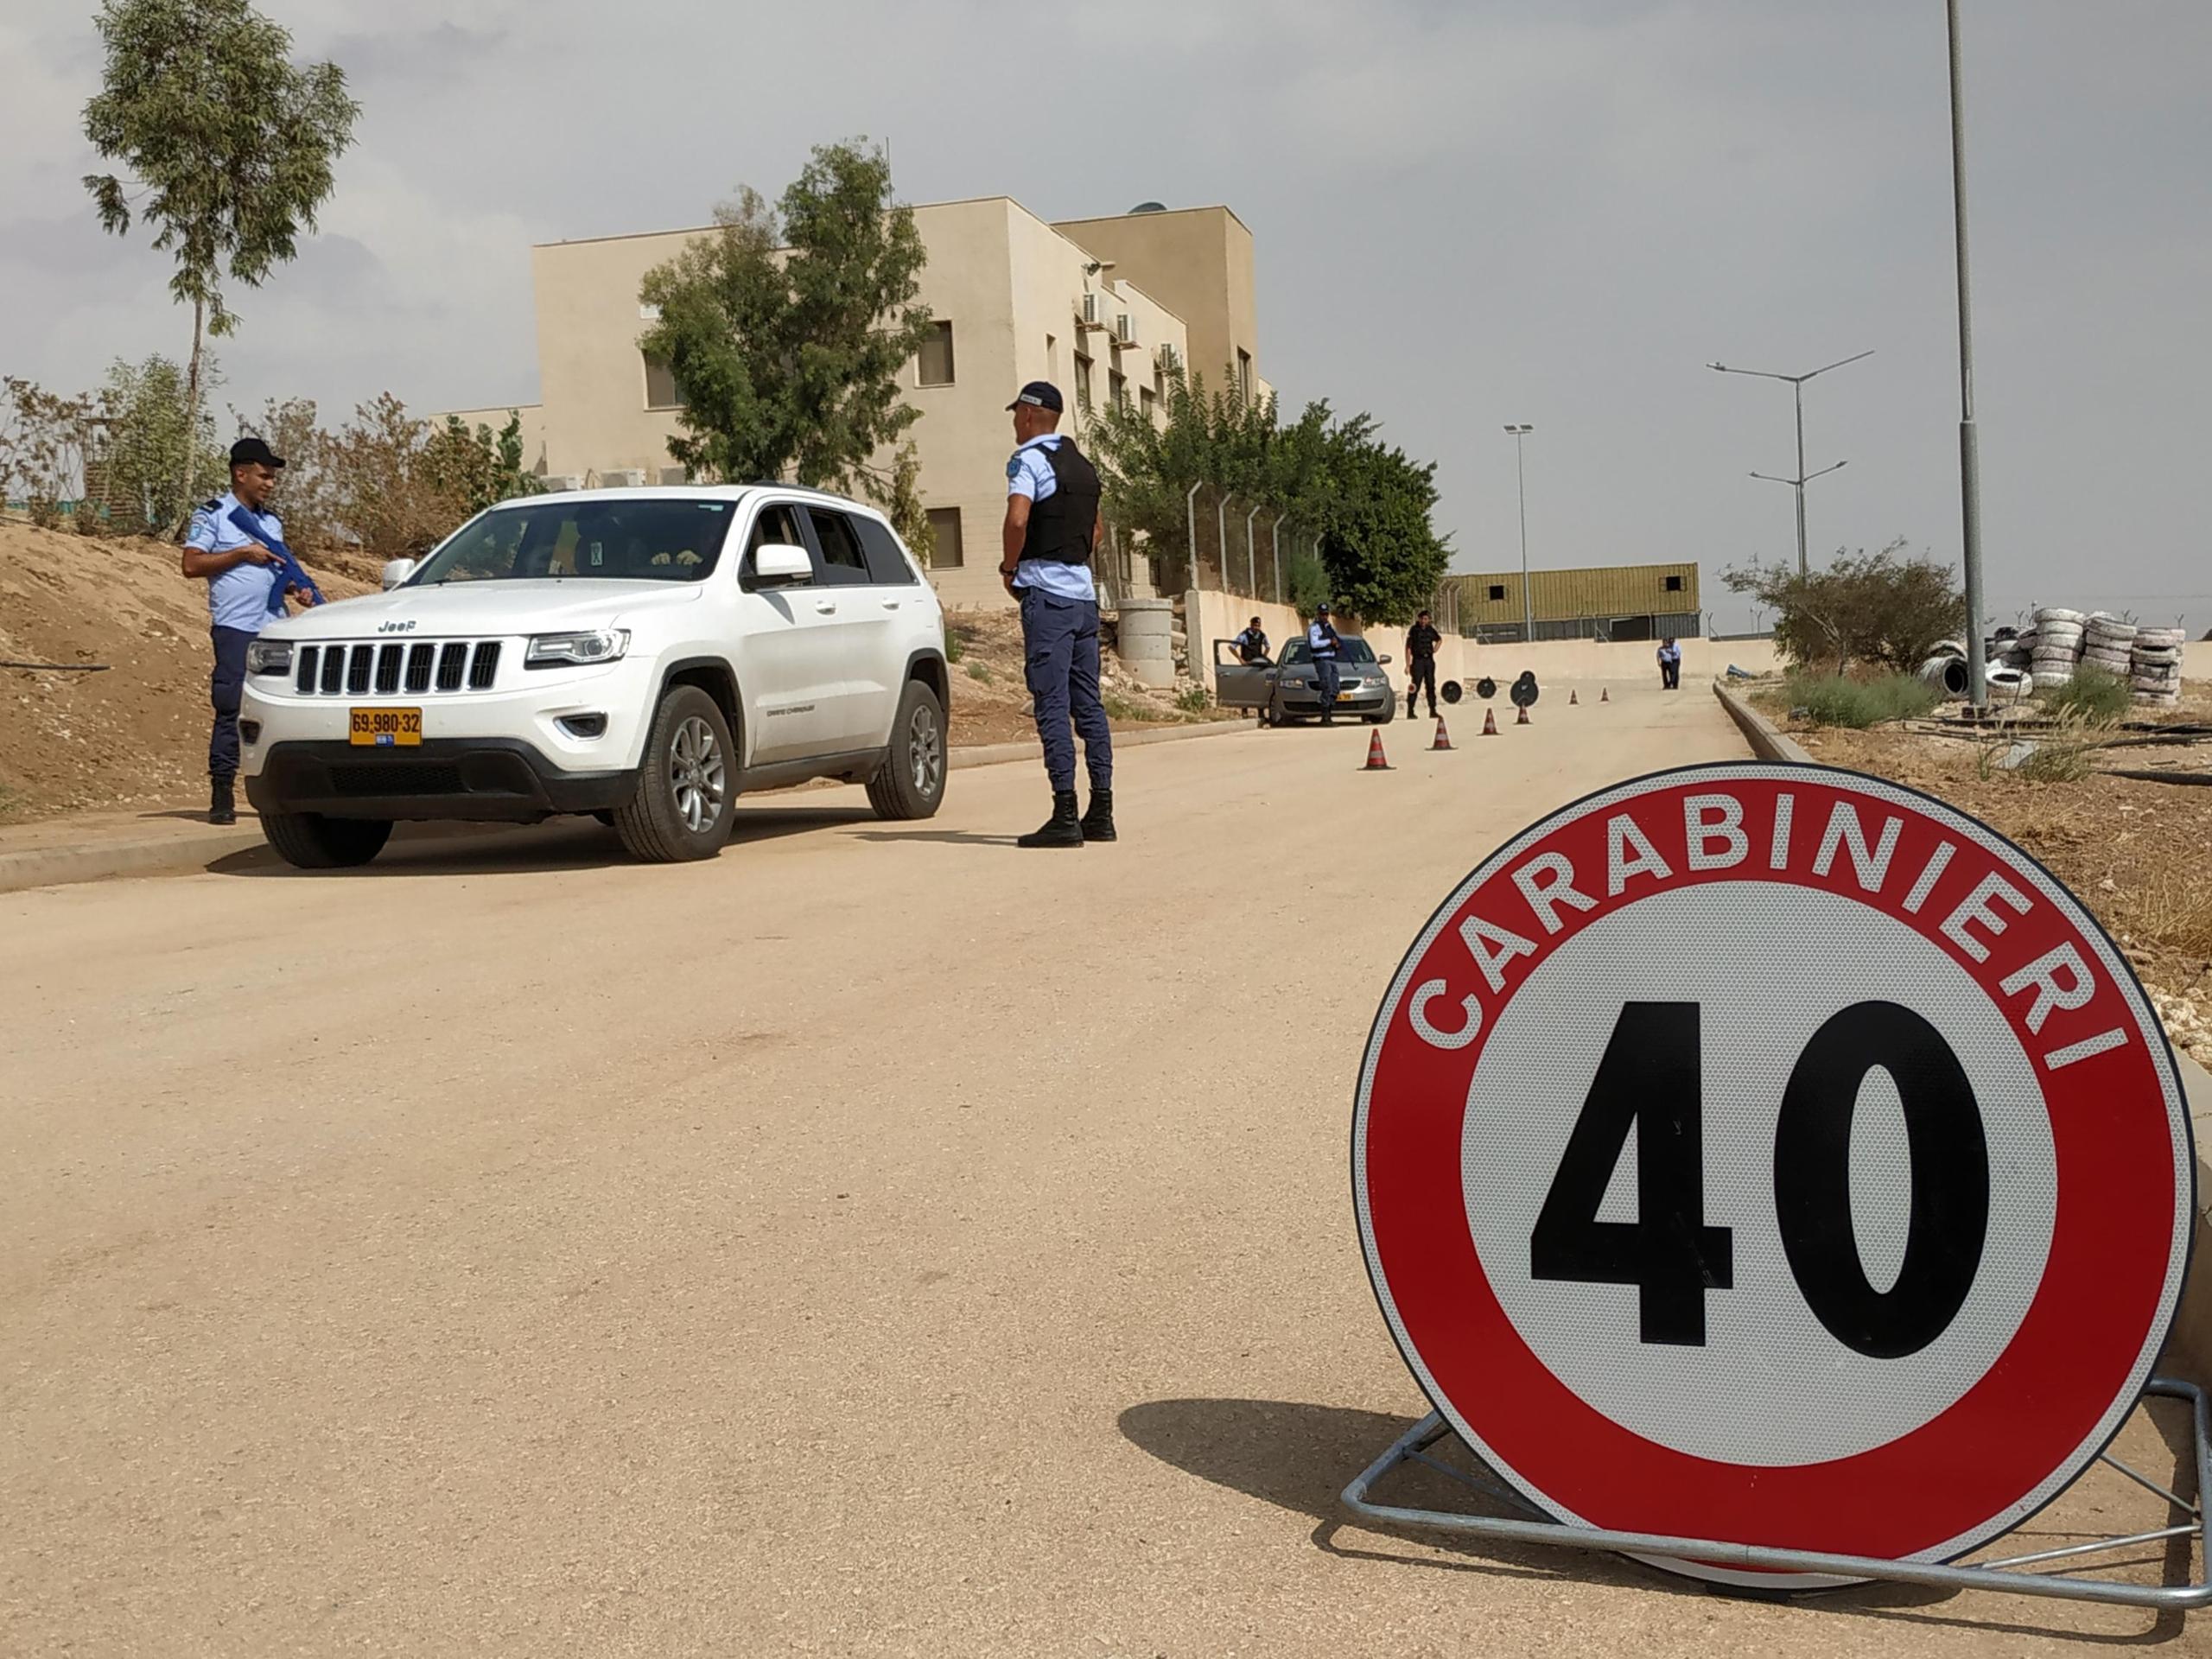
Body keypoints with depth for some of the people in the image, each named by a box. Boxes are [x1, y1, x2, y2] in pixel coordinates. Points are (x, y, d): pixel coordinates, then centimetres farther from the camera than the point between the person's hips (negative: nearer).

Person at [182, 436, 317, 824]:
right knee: (231, 711, -7)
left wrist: (294, 585, 8)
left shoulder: (272, 522, 21)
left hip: (275, 628, 6)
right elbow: (192, 565, -5)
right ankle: (222, 796, -3)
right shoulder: (212, 514, 3)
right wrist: (243, 554, -10)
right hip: (235, 628, -6)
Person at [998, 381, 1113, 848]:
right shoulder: (1082, 465, 18)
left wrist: (1010, 568, -9)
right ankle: (1101, 813, 10)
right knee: (1089, 705, 9)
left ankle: (1065, 817, -12)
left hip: (1046, 594, -8)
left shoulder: (1028, 460, -8)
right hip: (1084, 591, 8)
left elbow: (1017, 518, -23)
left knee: (1053, 707, -9)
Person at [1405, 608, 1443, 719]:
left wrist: (1434, 650, 13)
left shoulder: (1430, 630, 9)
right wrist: (1408, 665, -12)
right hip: (1418, 660, -5)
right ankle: (1410, 712, -5)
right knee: (1415, 686, -9)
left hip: (1429, 660, 5)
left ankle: (1432, 711, 13)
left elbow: (1439, 639, 30)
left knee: (1431, 686, 7)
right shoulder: (1413, 630, -5)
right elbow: (1408, 648, -7)